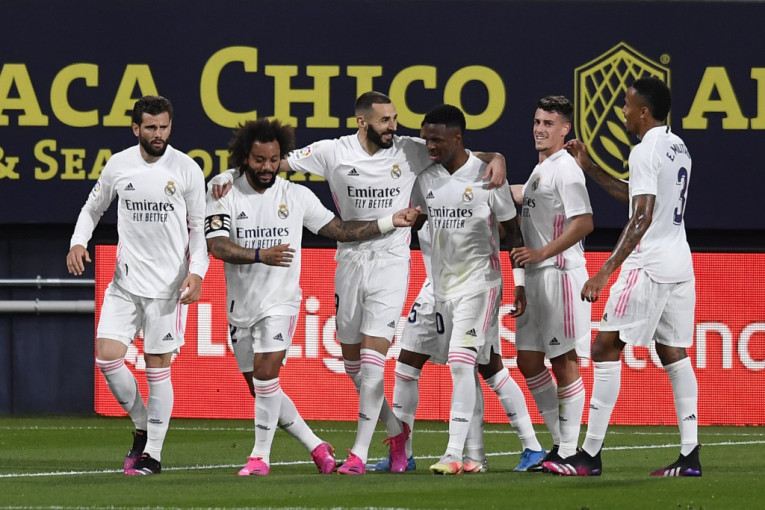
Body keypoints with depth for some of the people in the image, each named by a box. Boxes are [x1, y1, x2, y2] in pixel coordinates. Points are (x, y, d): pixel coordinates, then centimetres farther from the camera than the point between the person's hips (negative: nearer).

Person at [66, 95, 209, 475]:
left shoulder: (187, 169, -4)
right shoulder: (118, 165, 2)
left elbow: (199, 227, 2)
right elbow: (93, 207, 18)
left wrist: (197, 271, -12)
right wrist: (78, 241, 0)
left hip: (168, 284, -3)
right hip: (125, 280, 3)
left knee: (157, 368, -1)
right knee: (107, 357, -8)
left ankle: (152, 454, 8)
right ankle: (142, 427, 15)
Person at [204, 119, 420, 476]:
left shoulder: (297, 196, 1)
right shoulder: (224, 196, -3)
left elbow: (338, 230, 9)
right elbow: (217, 245, -17)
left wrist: (391, 223, 5)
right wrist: (260, 255, -33)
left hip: (280, 302, -2)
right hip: (240, 306, 2)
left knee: (266, 376, -18)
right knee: (260, 388, 7)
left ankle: (261, 455, -7)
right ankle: (315, 445, 23)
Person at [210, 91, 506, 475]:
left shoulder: (410, 151, -2)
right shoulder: (334, 152, -3)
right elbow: (280, 162, -3)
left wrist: (495, 159, -18)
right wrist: (230, 174, -15)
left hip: (390, 266, -2)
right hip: (349, 264, 2)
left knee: (372, 359, -12)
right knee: (351, 362, 8)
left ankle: (359, 452, -9)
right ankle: (396, 432, 28)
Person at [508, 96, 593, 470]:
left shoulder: (565, 169, -12)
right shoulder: (541, 169, 16)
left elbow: (584, 222, -21)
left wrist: (542, 252, -21)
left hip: (560, 273, -10)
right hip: (535, 277, 10)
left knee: (564, 362, -5)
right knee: (528, 361, 10)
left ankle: (569, 451, -2)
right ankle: (561, 442, 18)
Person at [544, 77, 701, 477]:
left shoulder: (646, 151, -13)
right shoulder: (678, 148, 16)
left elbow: (642, 217, -21)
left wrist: (606, 272, -23)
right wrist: (590, 168, 31)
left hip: (648, 264, -9)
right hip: (680, 265, 9)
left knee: (606, 348, -5)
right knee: (673, 354, 9)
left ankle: (590, 455, -7)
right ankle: (689, 455, 3)